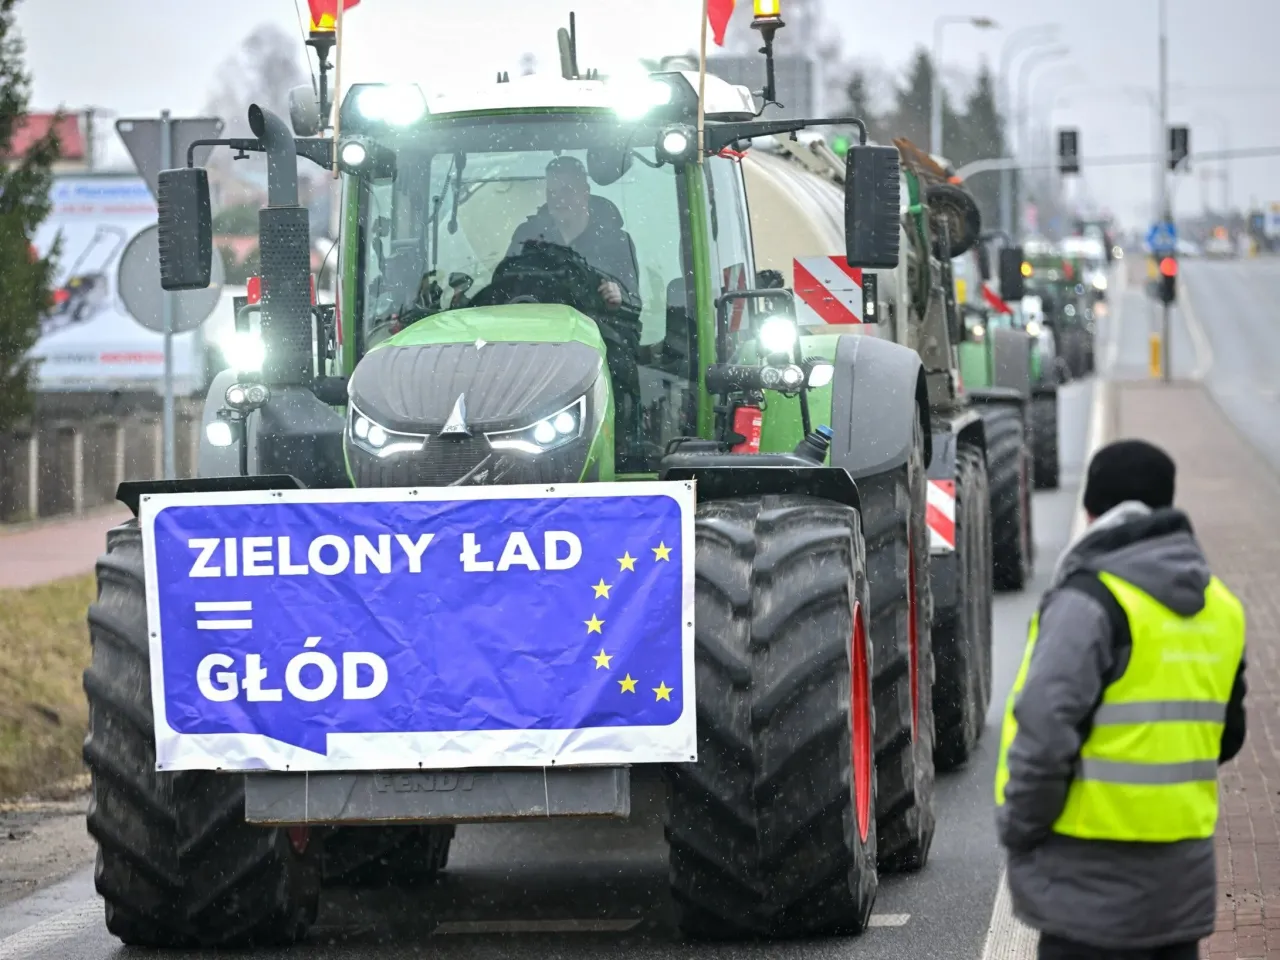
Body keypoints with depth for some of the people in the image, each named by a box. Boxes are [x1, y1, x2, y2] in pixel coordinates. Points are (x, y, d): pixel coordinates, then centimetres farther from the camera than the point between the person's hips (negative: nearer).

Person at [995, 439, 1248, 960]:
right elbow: (1225, 737, 19)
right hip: (1183, 870, 7)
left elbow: (1045, 731, -22)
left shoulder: (1091, 600, -15)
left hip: (1095, 878, -7)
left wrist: (1018, 832, -9)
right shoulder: (1218, 606, 11)